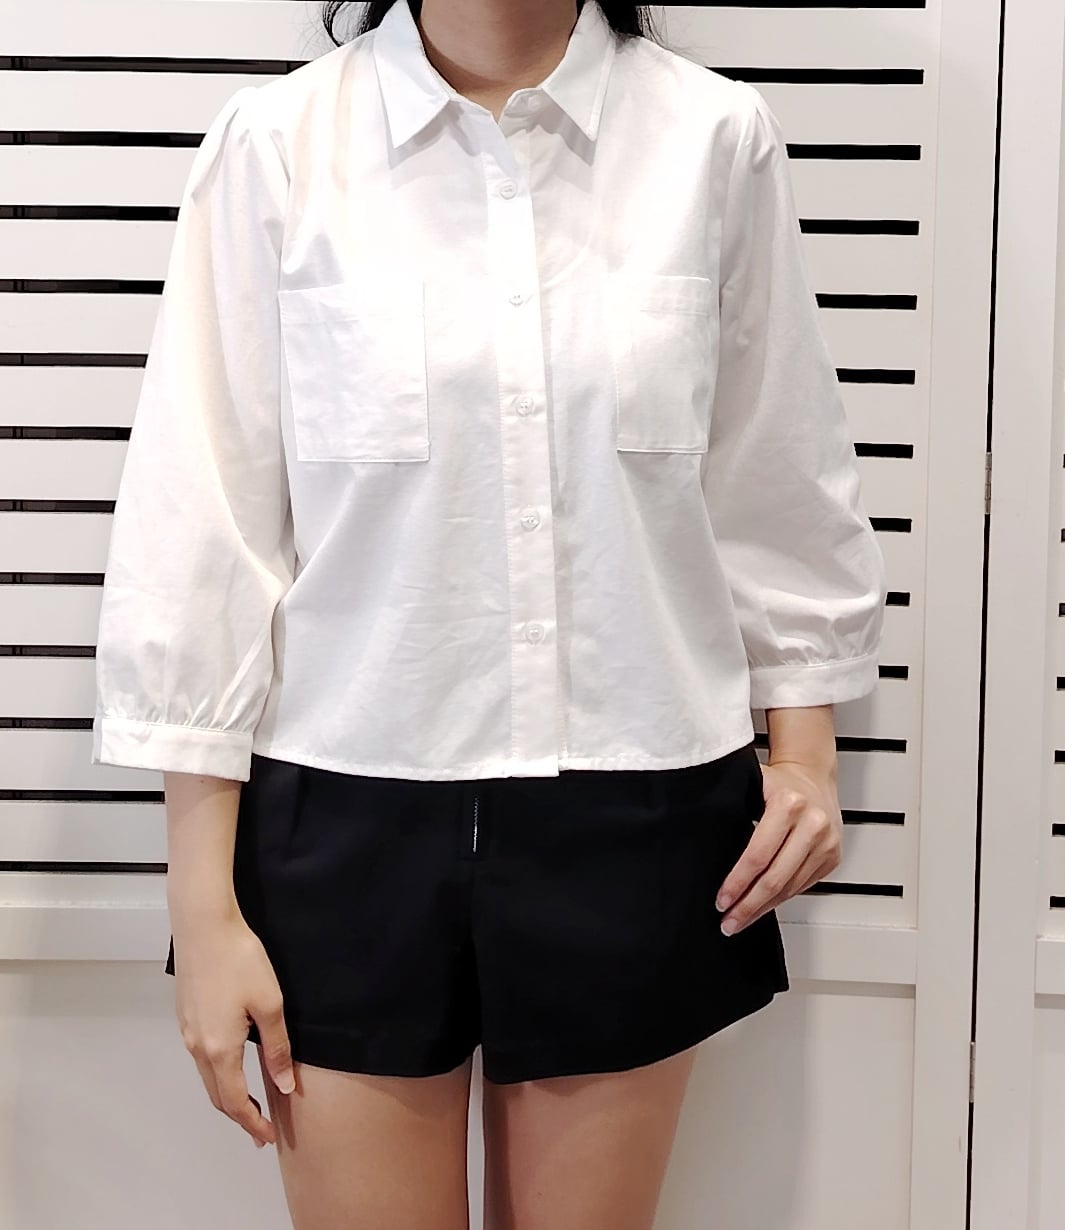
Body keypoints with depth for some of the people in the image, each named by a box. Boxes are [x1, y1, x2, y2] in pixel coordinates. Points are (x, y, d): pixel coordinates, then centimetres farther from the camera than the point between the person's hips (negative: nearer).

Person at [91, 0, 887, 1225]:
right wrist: (205, 904, -4)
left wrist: (804, 748, 4)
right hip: (348, 820, 0)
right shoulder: (278, 140, -4)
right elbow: (199, 524, -4)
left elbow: (780, 486, 8)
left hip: (632, 819, 1)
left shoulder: (715, 136, -1)